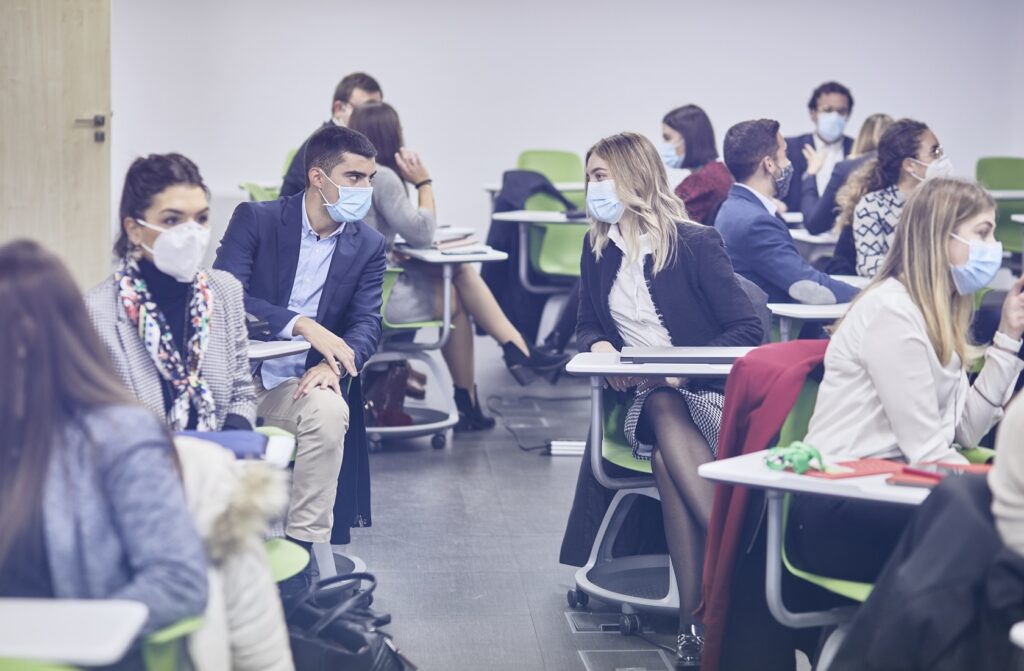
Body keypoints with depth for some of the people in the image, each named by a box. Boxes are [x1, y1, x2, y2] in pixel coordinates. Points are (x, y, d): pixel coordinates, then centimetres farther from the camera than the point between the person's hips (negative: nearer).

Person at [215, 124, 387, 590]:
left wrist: (332, 365, -23)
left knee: (329, 411, -33)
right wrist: (303, 326, -26)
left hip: (301, 384, 2)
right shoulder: (255, 219, -2)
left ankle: (302, 554, -24)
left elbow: (367, 325, 0)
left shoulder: (368, 246, 7)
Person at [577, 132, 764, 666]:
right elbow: (588, 327, 19)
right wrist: (599, 346, -6)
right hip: (641, 398, 3)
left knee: (669, 452, -35)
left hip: (703, 390, -3)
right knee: (667, 424, -34)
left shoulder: (696, 243, -5)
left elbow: (748, 330, -9)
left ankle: (696, 618, -36)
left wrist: (684, 367, -21)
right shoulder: (598, 248, 13)